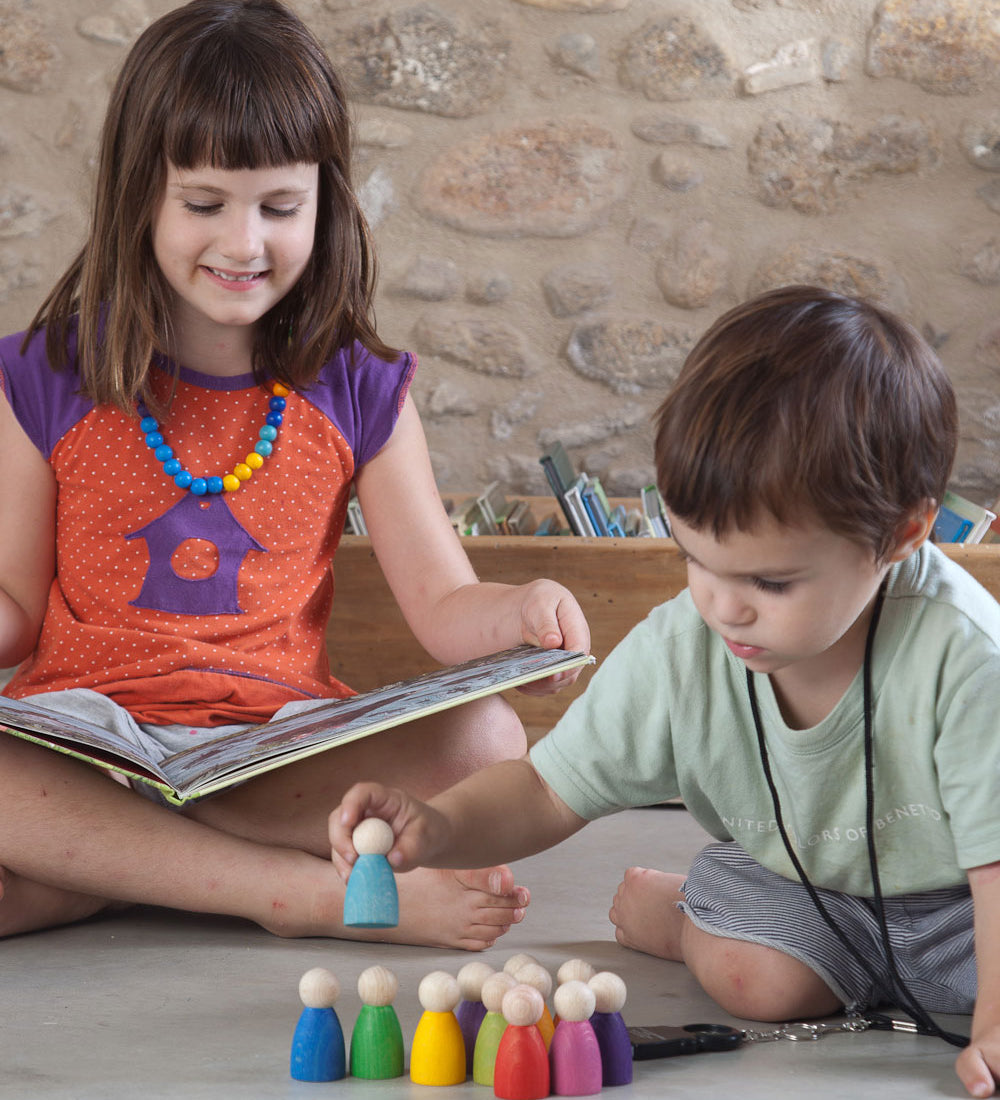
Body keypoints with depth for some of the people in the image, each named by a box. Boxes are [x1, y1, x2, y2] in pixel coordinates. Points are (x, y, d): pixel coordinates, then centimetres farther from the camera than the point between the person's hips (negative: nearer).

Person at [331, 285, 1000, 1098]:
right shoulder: (677, 654, -21)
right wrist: (436, 830, -31)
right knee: (757, 977, -27)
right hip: (791, 873, 2)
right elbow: (550, 791, -12)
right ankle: (674, 915, 6)